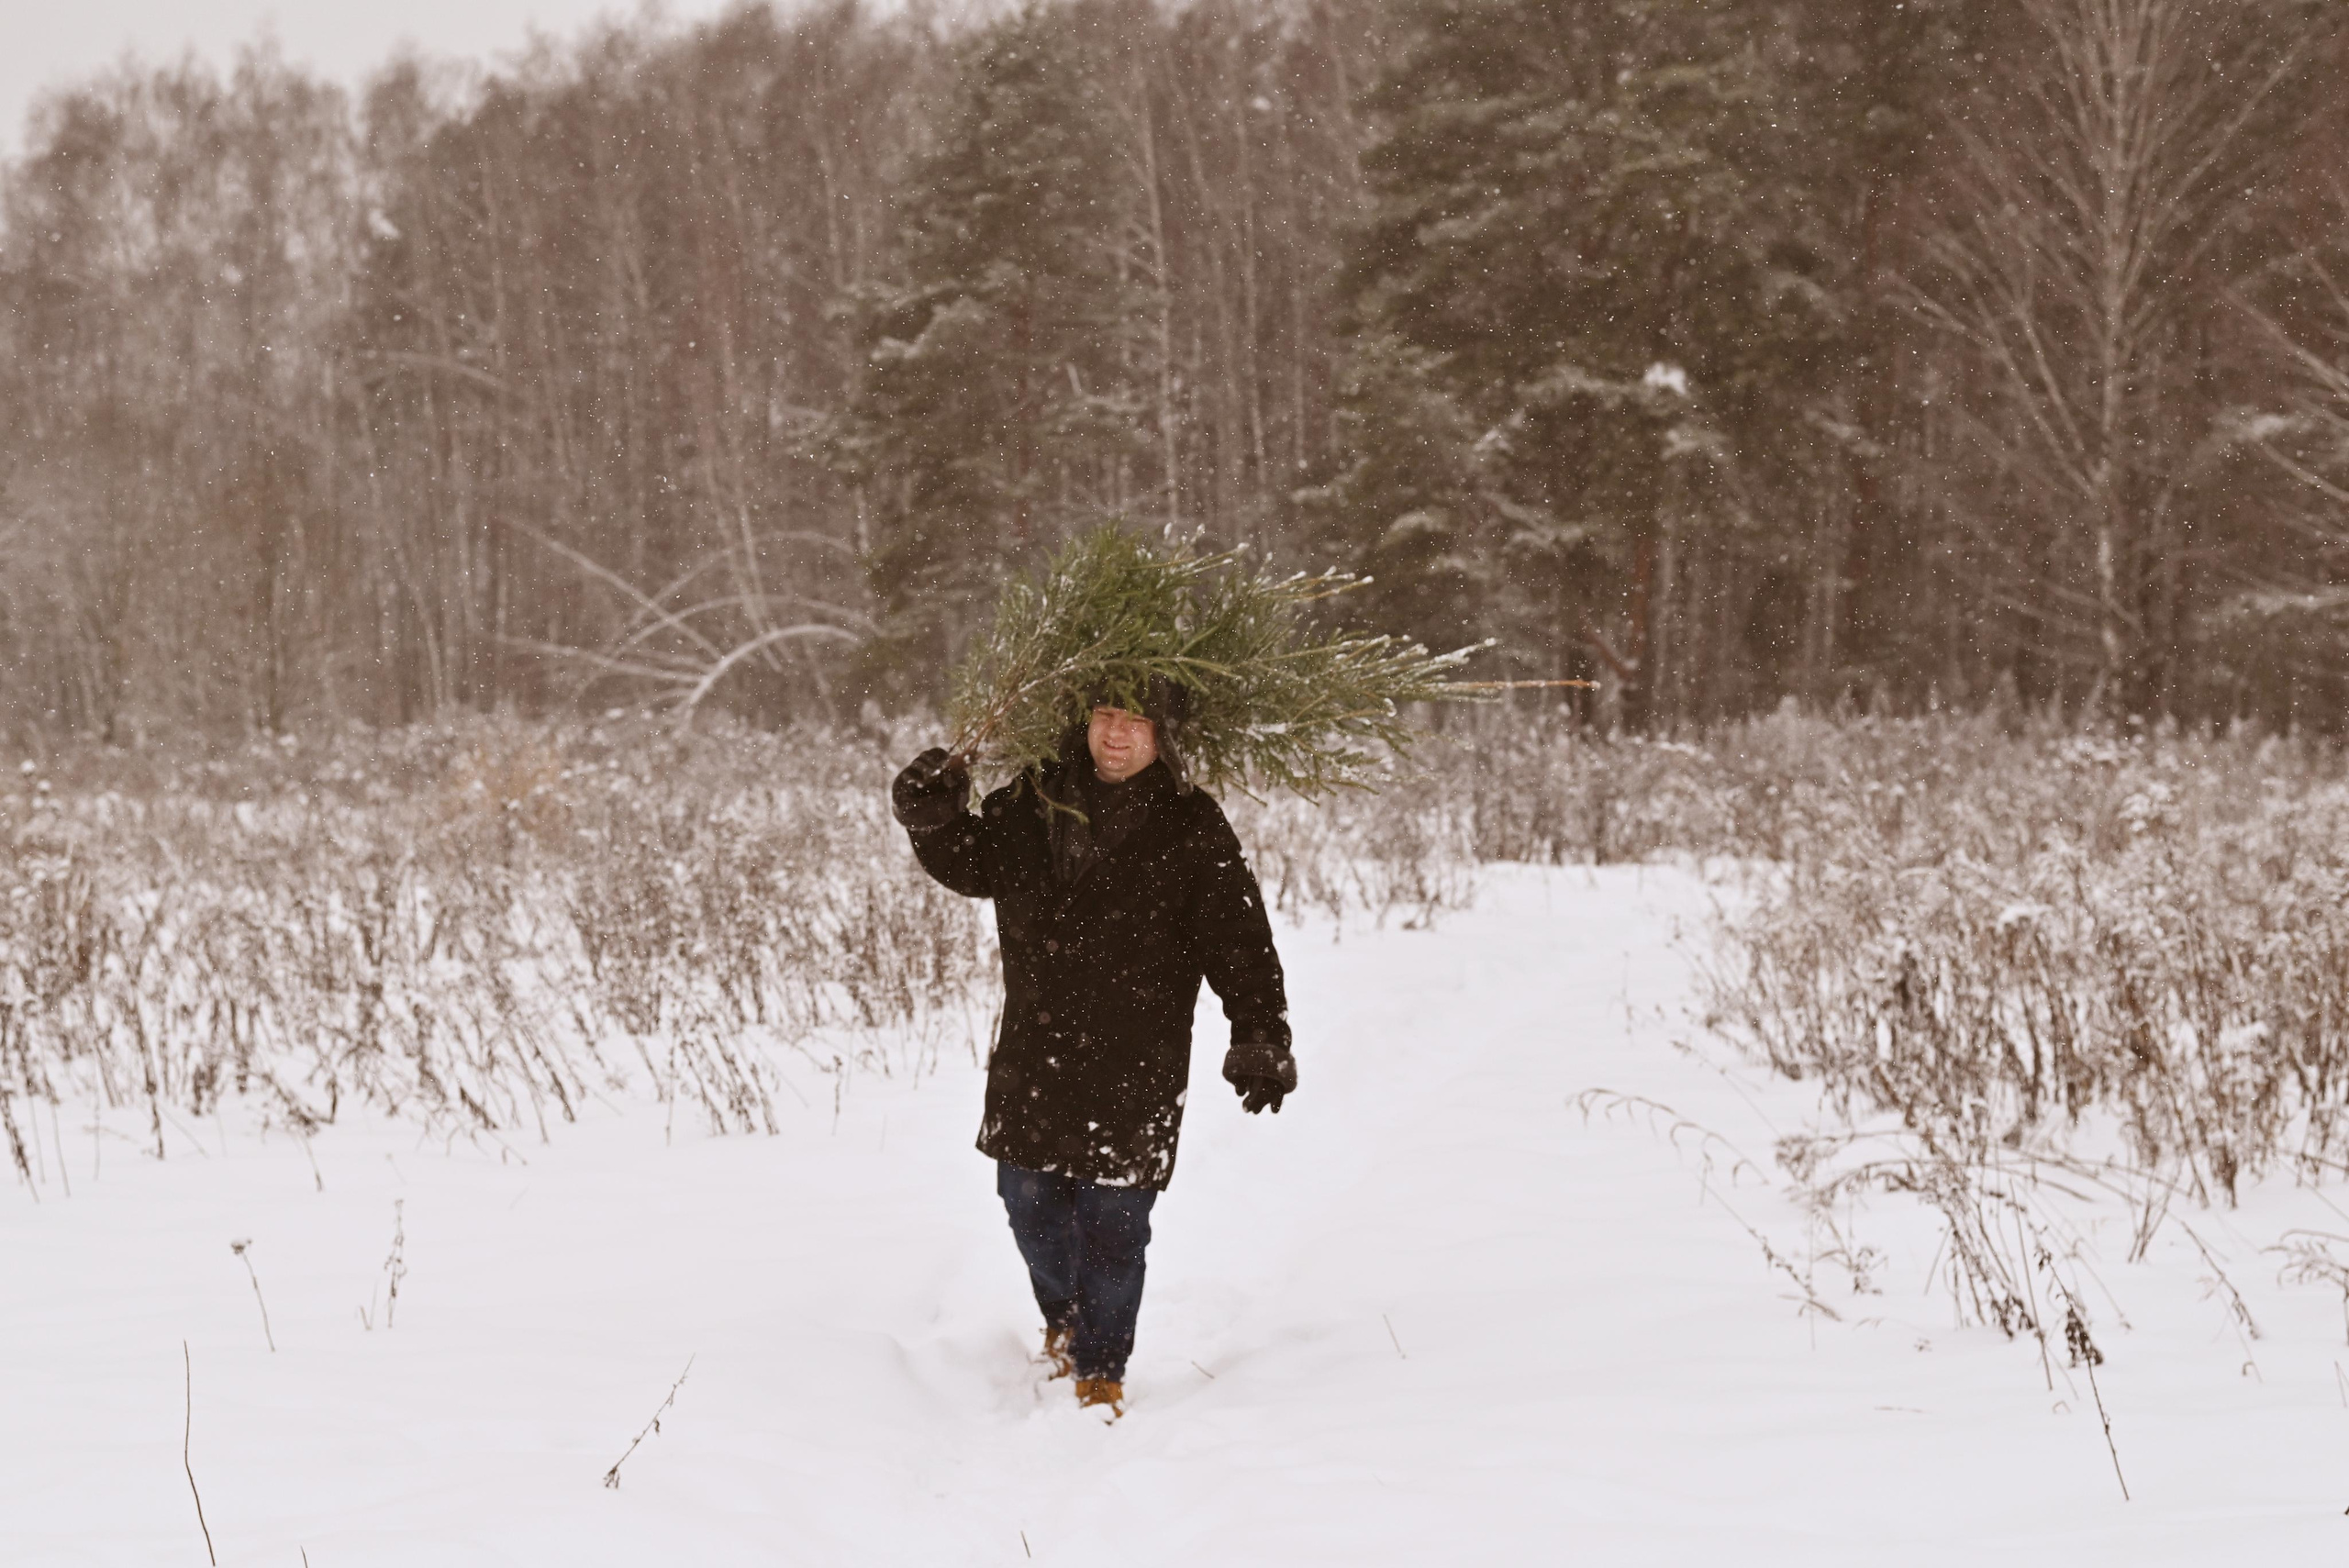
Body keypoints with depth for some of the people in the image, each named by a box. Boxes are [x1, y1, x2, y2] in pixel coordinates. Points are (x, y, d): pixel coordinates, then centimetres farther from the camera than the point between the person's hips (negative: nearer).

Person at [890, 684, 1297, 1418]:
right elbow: (972, 863, 17)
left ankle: (1100, 1372, 16)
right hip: (1032, 1058, 4)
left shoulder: (1192, 832, -7)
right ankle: (1064, 1322, 44)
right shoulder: (1033, 801, 2)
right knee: (1030, 1204, 15)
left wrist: (1261, 1037, -19)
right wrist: (933, 820, -3)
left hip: (1131, 1070, -4)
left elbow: (1240, 943, -9)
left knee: (1111, 1226, -3)